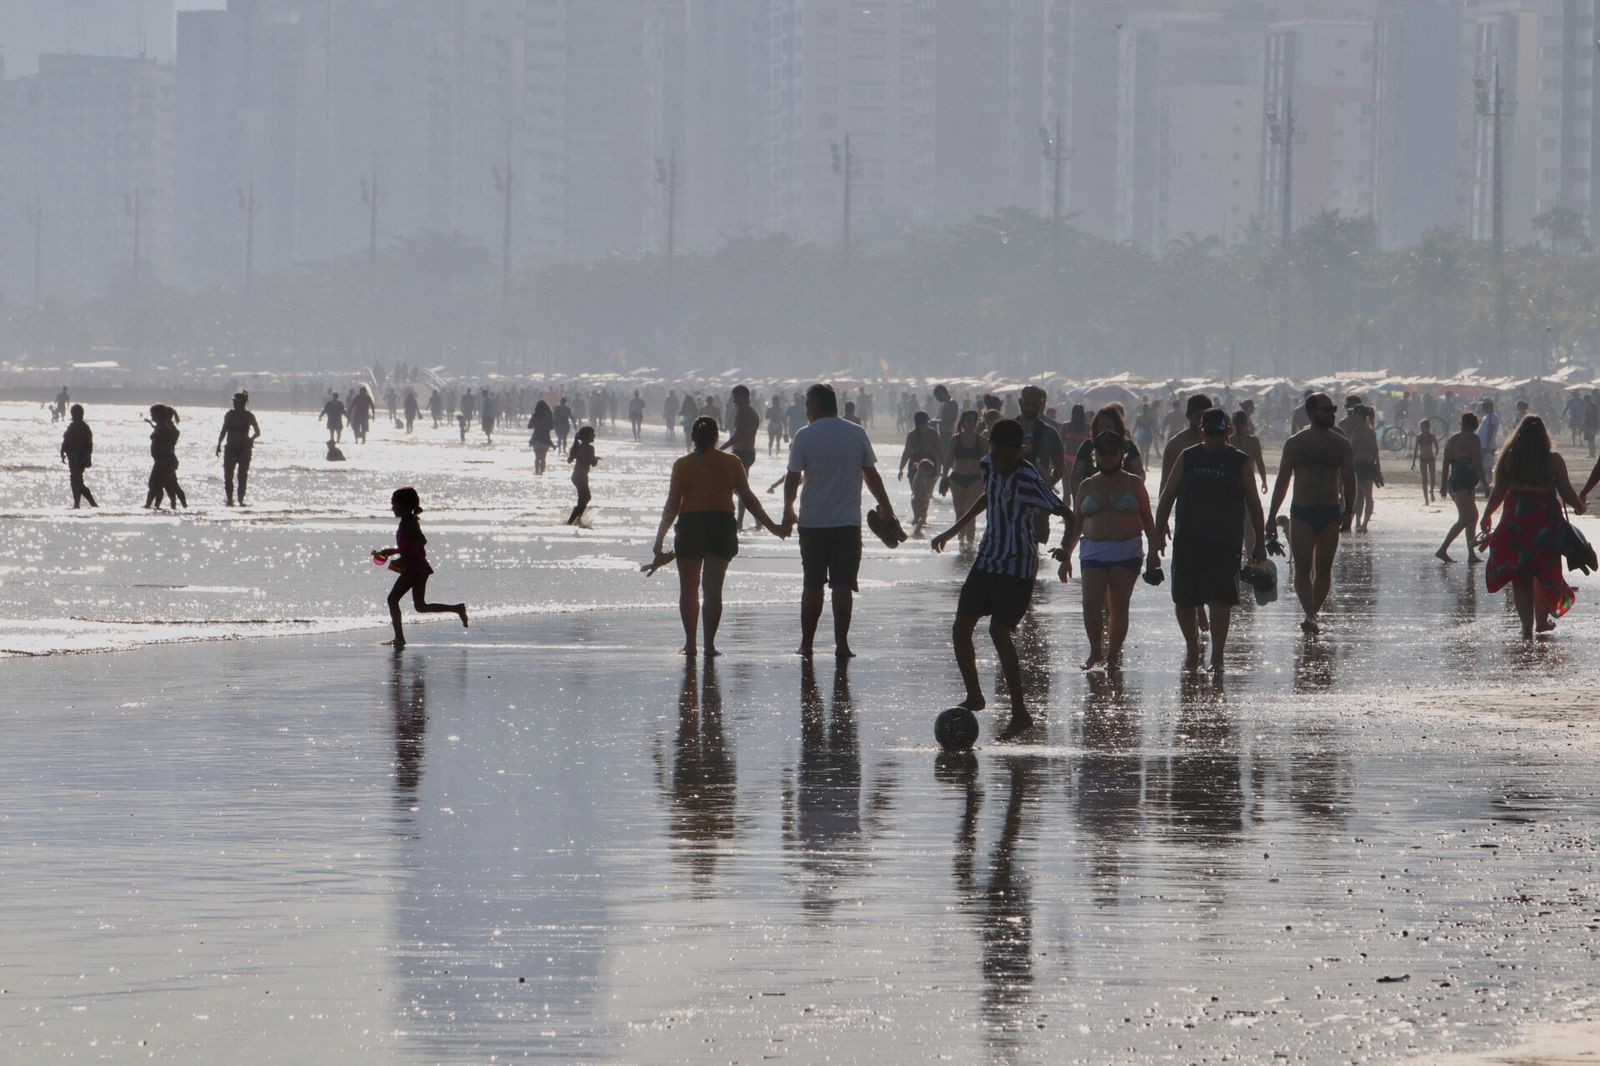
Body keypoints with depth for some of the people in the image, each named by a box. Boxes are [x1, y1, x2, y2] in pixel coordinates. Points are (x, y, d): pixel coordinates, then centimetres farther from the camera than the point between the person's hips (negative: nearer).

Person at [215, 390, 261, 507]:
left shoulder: (249, 416, -1)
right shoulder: (230, 415, 6)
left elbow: (257, 432, 3)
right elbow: (223, 431, 10)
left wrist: (250, 439, -12)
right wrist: (219, 444, 0)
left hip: (244, 449, -2)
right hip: (231, 449, 2)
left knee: (243, 475, -3)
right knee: (228, 475, -3)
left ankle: (241, 500, 3)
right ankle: (230, 500, 6)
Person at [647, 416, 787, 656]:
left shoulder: (683, 465, 1)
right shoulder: (732, 463, 3)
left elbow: (672, 505, -1)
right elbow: (748, 499, 3)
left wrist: (659, 540, 3)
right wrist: (771, 526, 12)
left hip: (690, 526, -1)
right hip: (722, 526, 1)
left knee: (688, 589, 13)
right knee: (713, 589, 1)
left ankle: (690, 643, 12)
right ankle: (709, 644, -6)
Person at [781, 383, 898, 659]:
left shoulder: (805, 436, -5)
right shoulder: (857, 434, 1)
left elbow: (793, 478, -3)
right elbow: (871, 475, 6)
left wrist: (788, 511, 11)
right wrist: (886, 507, 17)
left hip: (813, 523, -1)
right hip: (848, 522, 1)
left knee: (812, 585, 8)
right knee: (843, 585, 0)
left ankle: (807, 644, 12)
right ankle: (841, 642, -6)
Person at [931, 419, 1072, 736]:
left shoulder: (1028, 479, -20)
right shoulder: (989, 466, 2)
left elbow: (1066, 515, -21)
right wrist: (952, 531, 29)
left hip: (1018, 566, -7)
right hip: (988, 559, 7)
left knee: (999, 631, -18)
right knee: (960, 629, 5)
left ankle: (1020, 712, -12)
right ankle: (974, 697, 25)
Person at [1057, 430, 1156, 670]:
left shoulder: (1133, 484, 7)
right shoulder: (1087, 486, 11)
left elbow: (1148, 520, 9)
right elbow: (1076, 524, 15)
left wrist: (1153, 551, 0)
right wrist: (1066, 555, 11)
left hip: (1127, 551, -1)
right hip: (1094, 550, 1)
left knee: (1118, 605, -3)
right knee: (1091, 602, -13)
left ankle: (1113, 656, 5)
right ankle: (1095, 652, 2)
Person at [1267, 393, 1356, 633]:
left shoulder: (1341, 444, 6)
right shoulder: (1295, 444, 2)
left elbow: (1349, 479, 1)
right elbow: (1283, 480, 3)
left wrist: (1349, 510, -13)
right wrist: (1272, 516, -1)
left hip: (1331, 514, 2)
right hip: (1302, 513, -2)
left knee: (1324, 568, 7)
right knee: (1303, 567, -14)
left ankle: (1314, 613, 18)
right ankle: (1310, 614, -23)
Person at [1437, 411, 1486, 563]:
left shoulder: (1451, 440, 15)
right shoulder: (1473, 439, -7)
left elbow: (1446, 465, 14)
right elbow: (1478, 464, -14)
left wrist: (1444, 486, 18)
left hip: (1454, 482, 9)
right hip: (1466, 483, -9)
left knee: (1473, 516, 19)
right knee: (1464, 519, -11)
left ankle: (1471, 554, 17)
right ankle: (1443, 550, -21)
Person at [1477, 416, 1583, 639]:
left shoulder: (1509, 458, 0)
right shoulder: (1554, 461, -3)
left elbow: (1498, 492, 1)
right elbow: (1566, 492, -1)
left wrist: (1487, 516, 15)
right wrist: (1580, 506, 19)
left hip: (1516, 520, 1)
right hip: (1546, 521, -1)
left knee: (1520, 577, 4)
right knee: (1546, 571, 14)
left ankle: (1527, 627, -1)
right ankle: (1542, 620, 20)